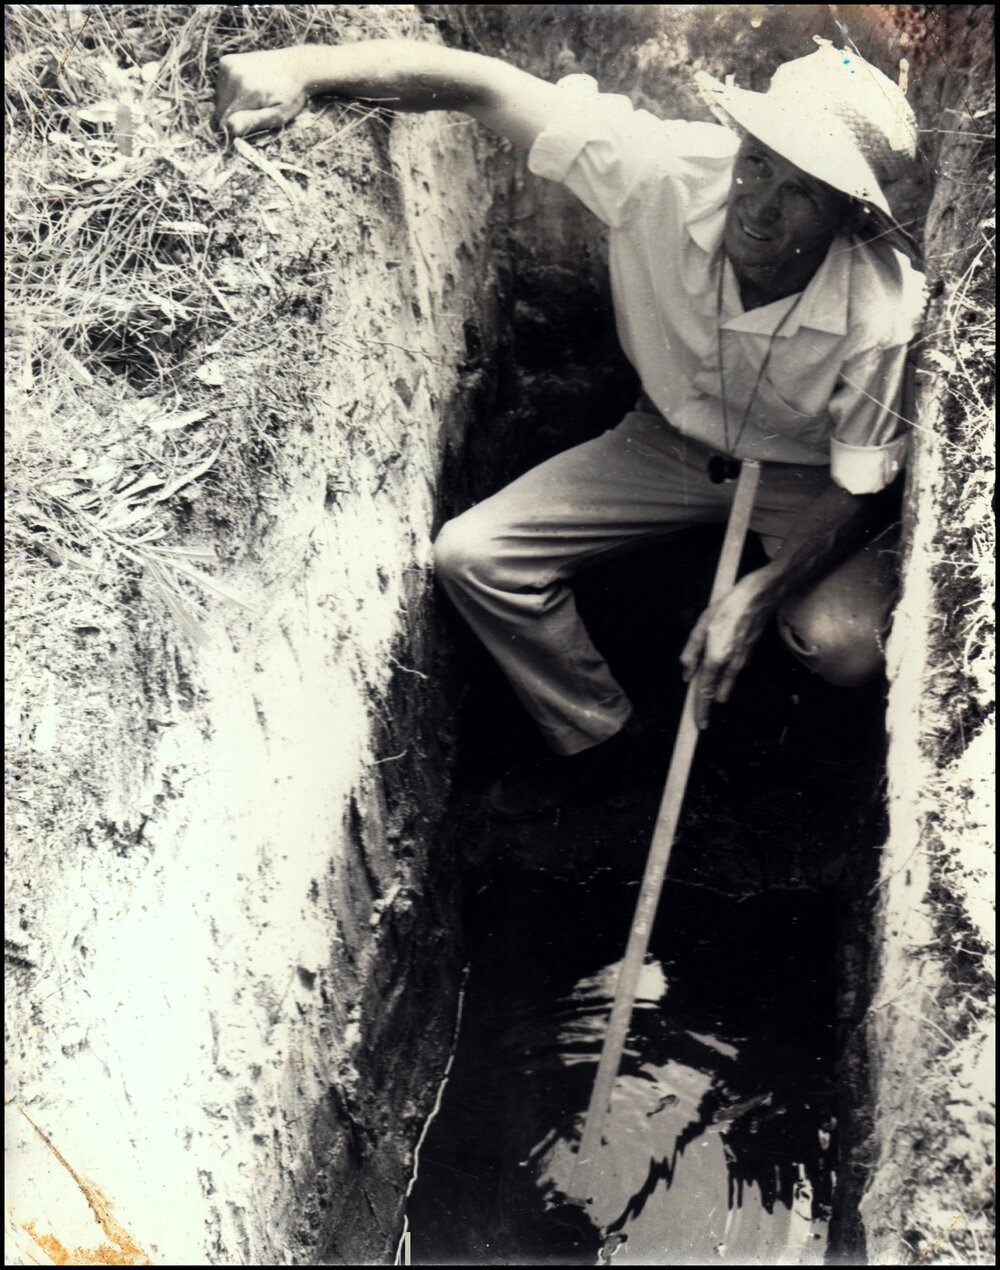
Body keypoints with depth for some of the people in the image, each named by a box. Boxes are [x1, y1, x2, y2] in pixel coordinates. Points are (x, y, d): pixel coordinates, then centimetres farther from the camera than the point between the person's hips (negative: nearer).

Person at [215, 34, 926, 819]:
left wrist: (757, 595, -34)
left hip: (806, 481, -2)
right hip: (670, 441, 3)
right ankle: (596, 731, 11)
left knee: (845, 647, -31)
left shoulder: (886, 308, -31)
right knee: (472, 556, -13)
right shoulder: (666, 170, -29)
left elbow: (858, 487, -19)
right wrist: (304, 66, -42)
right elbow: (480, 83, -27)